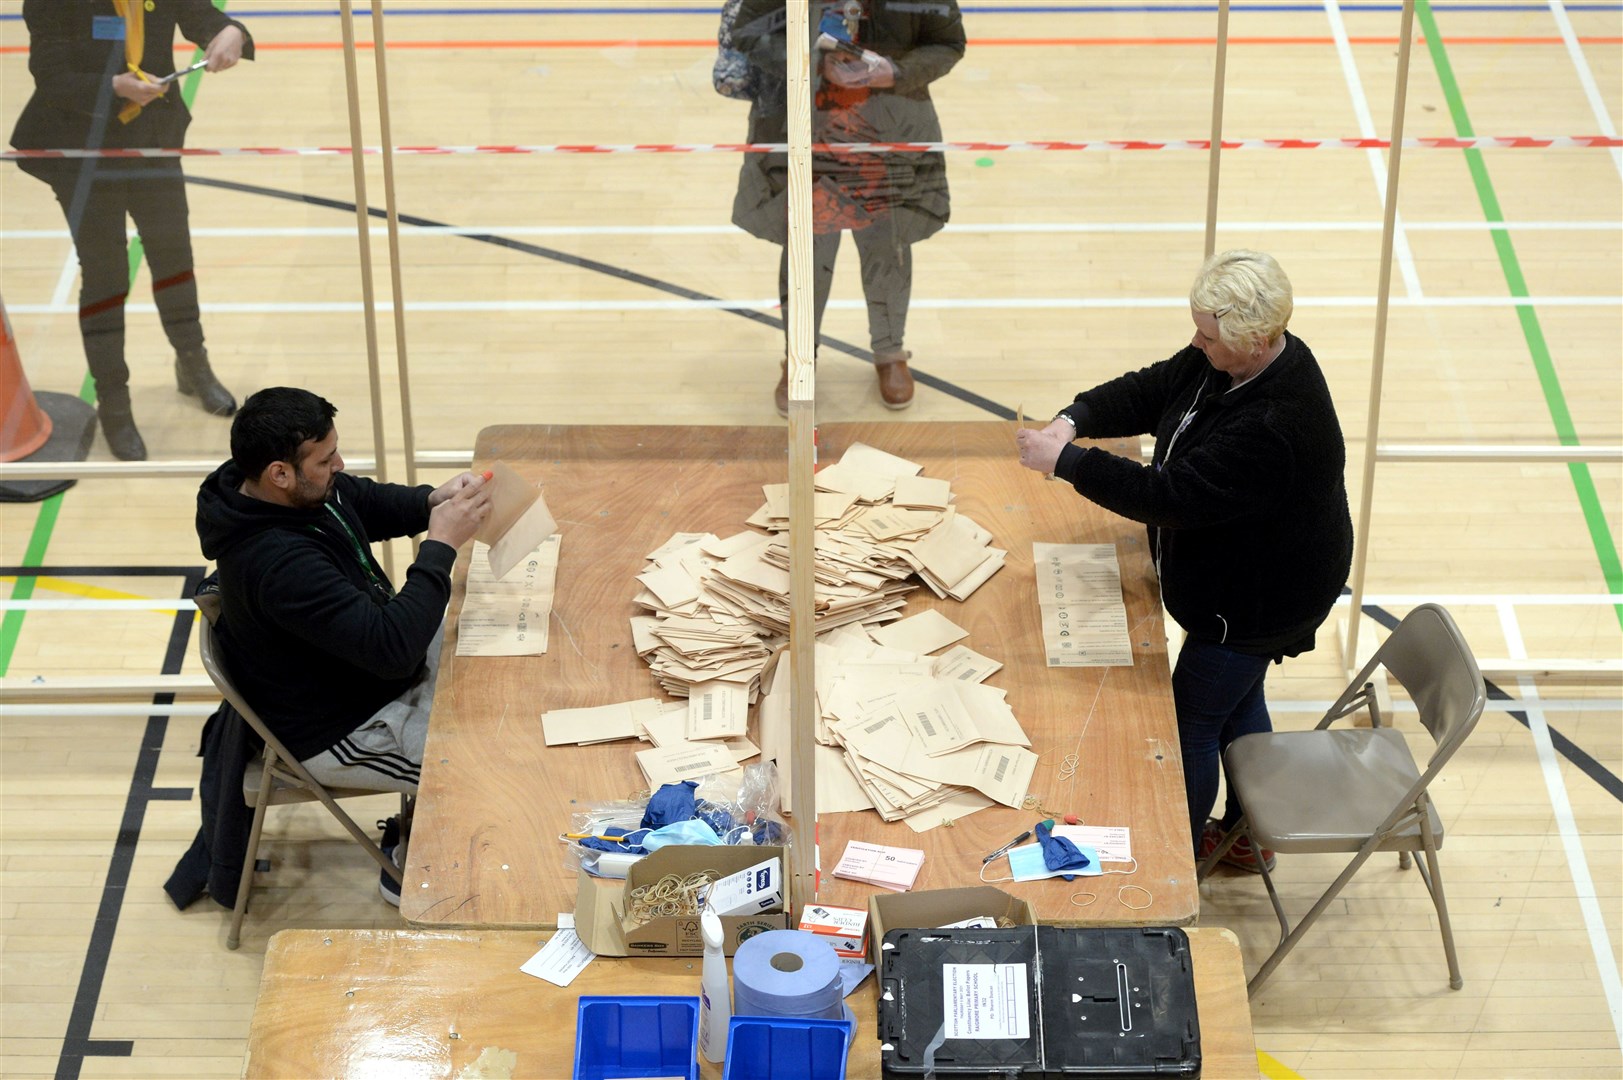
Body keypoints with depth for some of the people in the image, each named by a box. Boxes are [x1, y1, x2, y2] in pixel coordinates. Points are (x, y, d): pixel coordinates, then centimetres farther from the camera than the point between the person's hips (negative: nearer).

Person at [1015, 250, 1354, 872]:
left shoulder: (1275, 425, -39)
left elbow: (1174, 497, -39)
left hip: (1256, 601, -10)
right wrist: (1074, 419, -16)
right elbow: (1148, 392, 3)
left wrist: (1064, 462, -35)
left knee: (1192, 722, 7)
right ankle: (1247, 838, 47)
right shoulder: (1223, 363, -10)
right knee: (1237, 703, 26)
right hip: (1235, 579, 10)